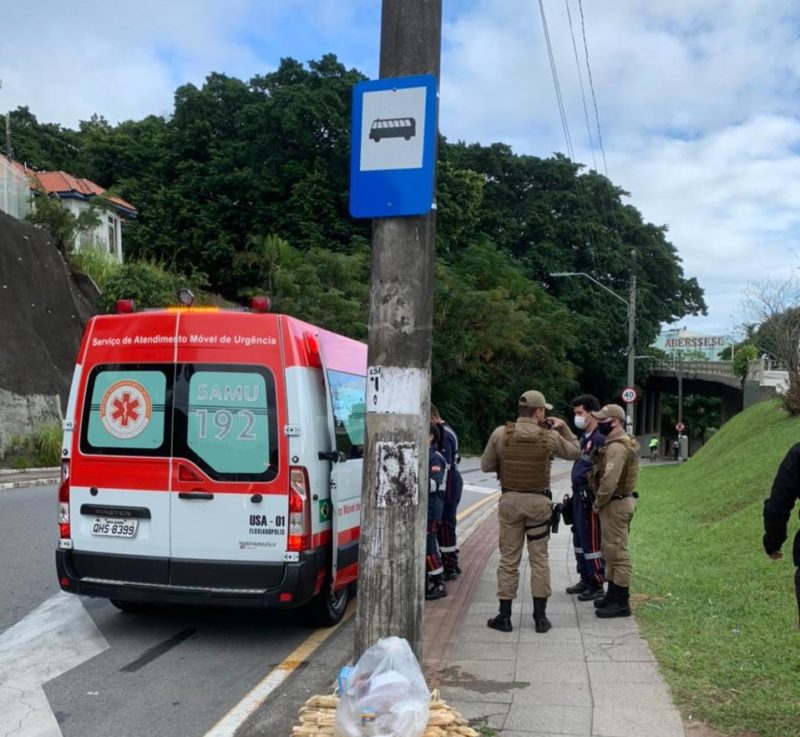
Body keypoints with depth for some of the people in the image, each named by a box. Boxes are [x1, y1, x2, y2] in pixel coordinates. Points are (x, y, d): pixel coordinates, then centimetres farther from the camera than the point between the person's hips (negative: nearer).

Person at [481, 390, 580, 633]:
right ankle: (540, 616, 14)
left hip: (509, 500, 1)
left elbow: (485, 466, 1)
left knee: (508, 559, 8)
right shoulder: (550, 436, -7)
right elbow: (575, 452, 11)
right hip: (539, 502, 0)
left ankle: (504, 616, 12)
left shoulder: (500, 433, -6)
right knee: (539, 559, 9)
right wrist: (564, 428, 16)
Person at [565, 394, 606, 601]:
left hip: (589, 497, -10)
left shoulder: (600, 440, -15)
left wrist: (593, 497, -19)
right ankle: (585, 579, 27)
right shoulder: (583, 438, 14)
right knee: (579, 539, 16)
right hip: (578, 495, 10)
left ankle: (596, 584, 7)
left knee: (591, 541, -2)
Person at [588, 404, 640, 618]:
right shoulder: (616, 444, 14)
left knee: (617, 552, -5)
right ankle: (613, 596, 29)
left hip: (615, 505, -11)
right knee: (611, 551, 18)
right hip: (615, 503, 11)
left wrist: (598, 503, -13)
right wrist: (601, 502, 11)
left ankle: (621, 603, 2)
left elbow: (609, 481, -26)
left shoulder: (617, 447, -21)